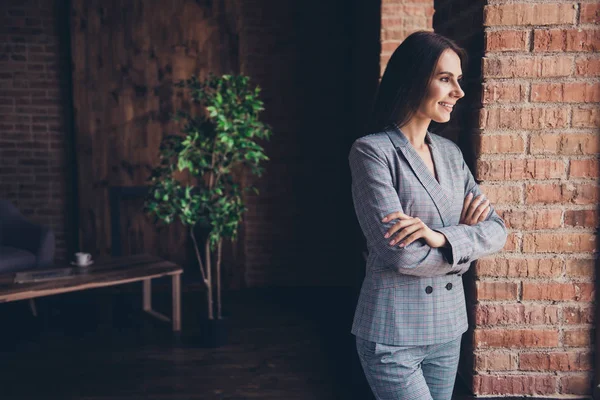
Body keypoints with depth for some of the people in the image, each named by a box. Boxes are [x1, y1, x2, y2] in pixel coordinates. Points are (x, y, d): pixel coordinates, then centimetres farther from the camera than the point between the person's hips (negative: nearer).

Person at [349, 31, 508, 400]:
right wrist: (465, 237, -5)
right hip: (393, 333, -6)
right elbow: (401, 252, -21)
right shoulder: (372, 151, -13)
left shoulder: (450, 153, 7)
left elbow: (496, 230, 1)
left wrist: (442, 238, -18)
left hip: (448, 327, 6)